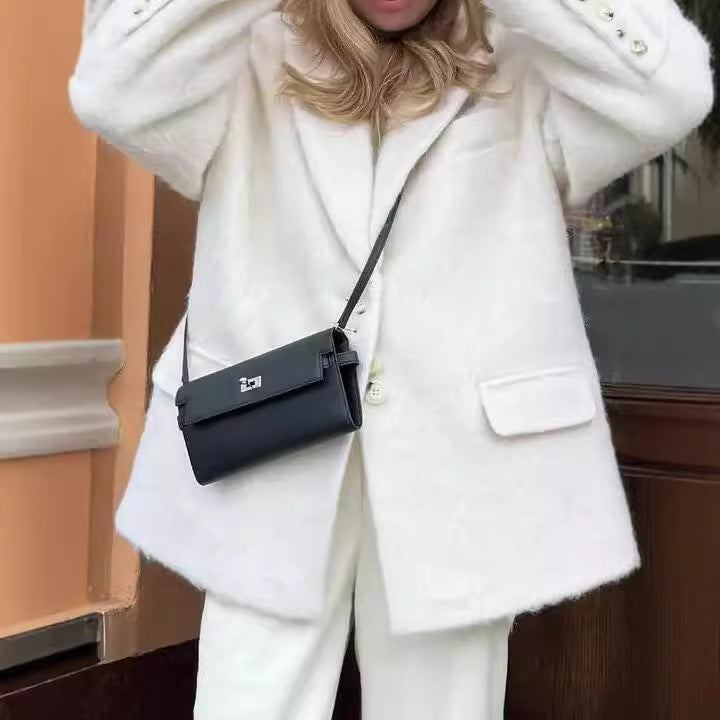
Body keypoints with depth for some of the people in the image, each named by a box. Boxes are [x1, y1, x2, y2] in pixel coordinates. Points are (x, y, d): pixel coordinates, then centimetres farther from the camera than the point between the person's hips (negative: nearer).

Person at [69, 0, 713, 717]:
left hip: (461, 473, 0)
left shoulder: (525, 73, 3)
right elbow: (113, 91, -11)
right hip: (271, 469, 0)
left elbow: (671, 91, -13)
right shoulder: (254, 68, 4)